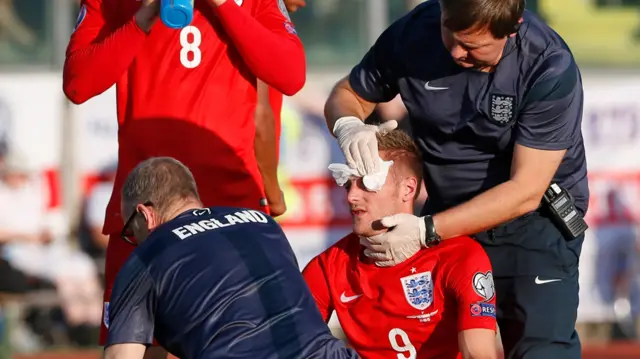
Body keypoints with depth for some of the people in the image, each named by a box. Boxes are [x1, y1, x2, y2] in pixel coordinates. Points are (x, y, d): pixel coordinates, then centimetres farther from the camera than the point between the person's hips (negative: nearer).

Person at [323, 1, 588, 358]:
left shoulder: (550, 69, -24)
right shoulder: (413, 33, -13)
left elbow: (525, 192, -24)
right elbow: (347, 95, 5)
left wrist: (427, 231, -30)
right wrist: (348, 126, -21)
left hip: (535, 220, -4)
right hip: (448, 215, 4)